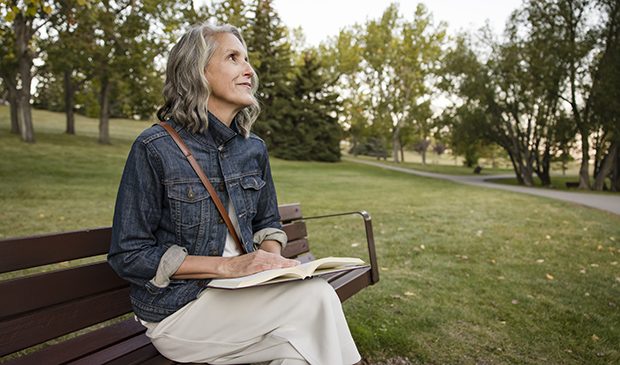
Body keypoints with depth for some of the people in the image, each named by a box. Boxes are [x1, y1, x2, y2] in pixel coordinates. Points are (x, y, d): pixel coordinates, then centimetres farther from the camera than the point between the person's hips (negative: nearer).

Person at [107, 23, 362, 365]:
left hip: (241, 295, 5)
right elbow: (128, 256, -11)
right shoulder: (154, 148, -11)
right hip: (178, 309, -5)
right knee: (315, 297, -22)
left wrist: (272, 260, -6)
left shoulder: (254, 148, 5)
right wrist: (227, 265, -20)